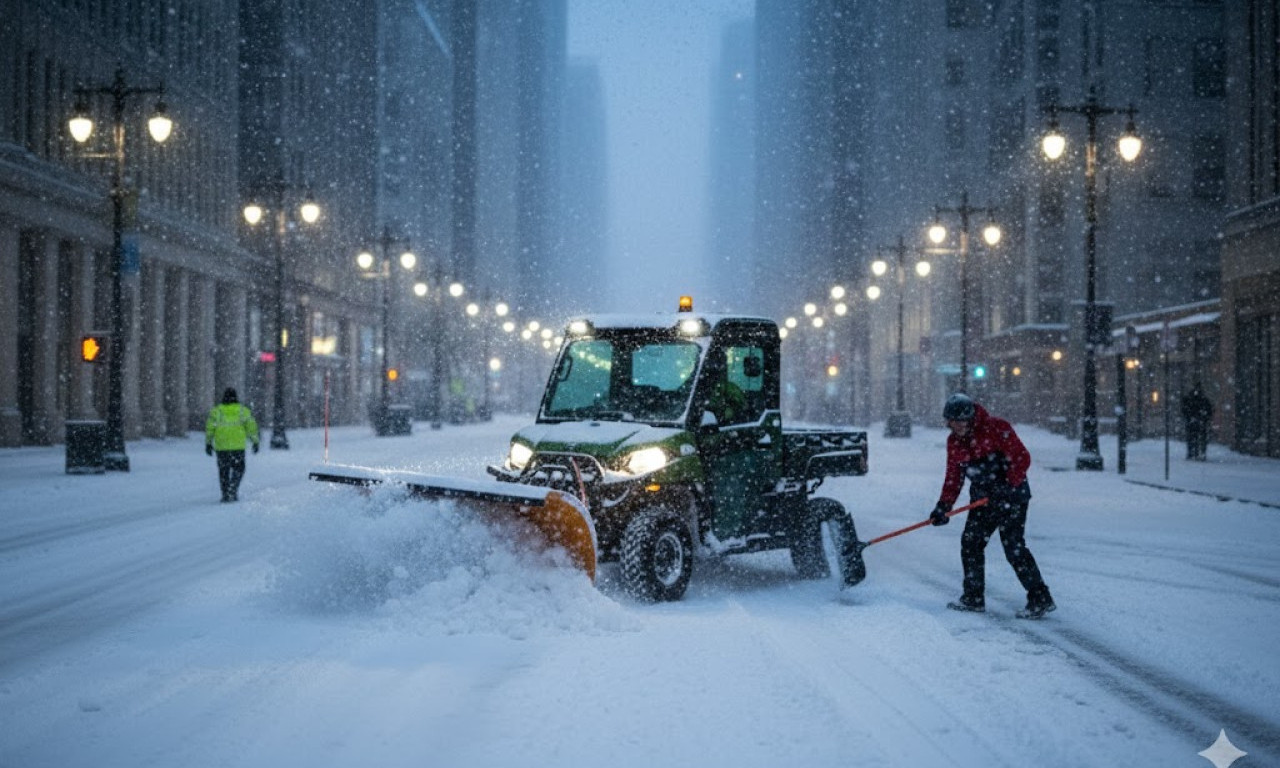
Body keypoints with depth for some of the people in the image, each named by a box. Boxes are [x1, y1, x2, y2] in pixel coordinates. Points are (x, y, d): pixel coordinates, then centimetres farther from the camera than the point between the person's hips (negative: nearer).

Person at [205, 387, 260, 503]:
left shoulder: (216, 411, 0)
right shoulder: (243, 411, 0)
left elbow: (209, 428, -2)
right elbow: (251, 426, 2)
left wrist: (208, 443, 5)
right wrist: (255, 442, 10)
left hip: (221, 446, 1)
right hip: (238, 446, -1)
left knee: (223, 471, 12)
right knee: (238, 469, 12)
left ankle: (225, 495, 11)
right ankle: (232, 490, -7)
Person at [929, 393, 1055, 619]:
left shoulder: (997, 428, -17)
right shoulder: (954, 442, 5)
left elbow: (1022, 458, -18)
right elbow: (954, 476, 9)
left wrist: (1009, 486, -23)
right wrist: (944, 506, -1)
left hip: (1011, 495, -8)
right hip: (983, 499, 8)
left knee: (1014, 548, -12)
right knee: (970, 543, 8)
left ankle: (1040, 599, -6)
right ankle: (974, 598, 19)